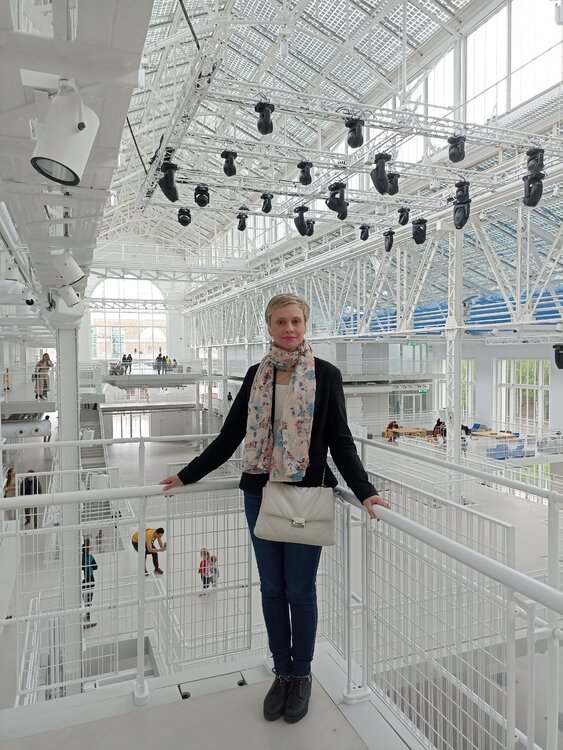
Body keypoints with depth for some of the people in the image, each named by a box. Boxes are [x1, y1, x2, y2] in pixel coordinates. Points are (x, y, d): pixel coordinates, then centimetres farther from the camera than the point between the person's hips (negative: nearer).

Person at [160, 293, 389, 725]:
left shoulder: (326, 375, -5)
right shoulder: (257, 375, 5)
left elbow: (341, 441, -5)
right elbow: (229, 437, 9)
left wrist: (364, 491, -15)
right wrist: (185, 477, 10)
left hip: (306, 496, -3)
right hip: (260, 495, 3)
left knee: (300, 590, 8)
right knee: (272, 589, 14)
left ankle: (301, 676, 32)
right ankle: (282, 672, 34)